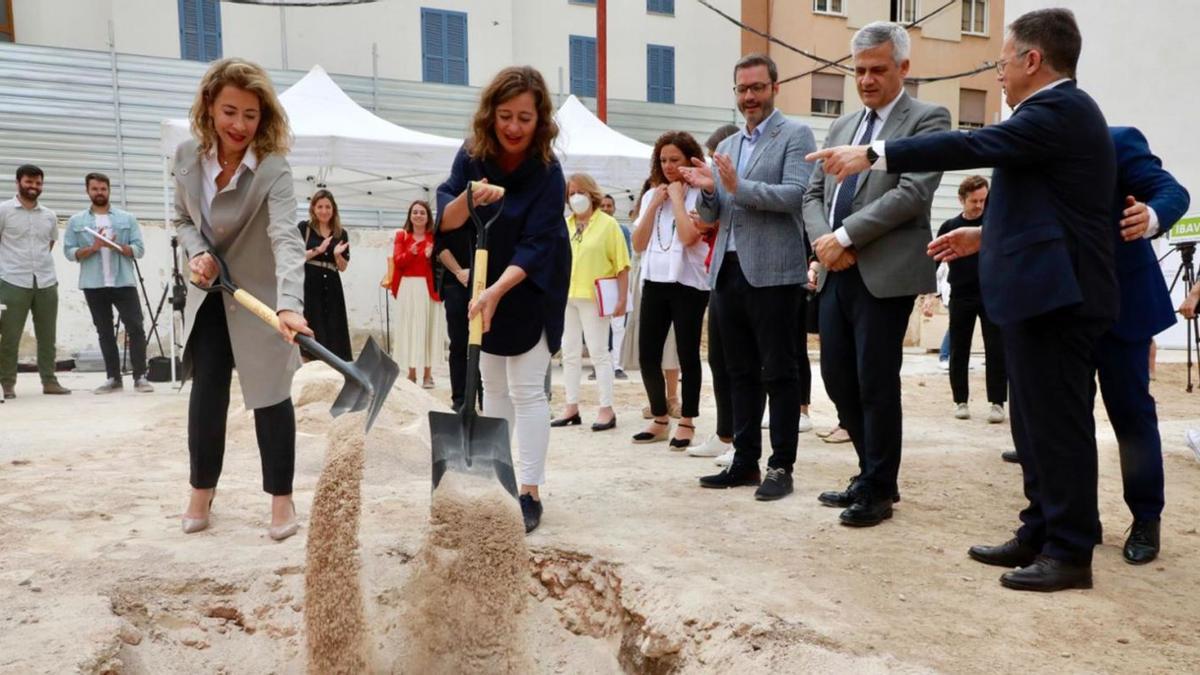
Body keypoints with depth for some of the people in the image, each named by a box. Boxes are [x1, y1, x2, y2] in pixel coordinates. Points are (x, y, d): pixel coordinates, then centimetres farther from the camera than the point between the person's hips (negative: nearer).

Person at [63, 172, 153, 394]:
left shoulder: (127, 218, 7)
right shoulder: (76, 221, 8)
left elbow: (139, 249, 1)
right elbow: (69, 252, 2)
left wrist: (118, 246, -16)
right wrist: (93, 248, -13)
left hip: (124, 283, -1)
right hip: (93, 286, 1)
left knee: (135, 328, -7)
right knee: (104, 332, 7)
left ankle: (140, 376, -3)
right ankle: (113, 378, 13)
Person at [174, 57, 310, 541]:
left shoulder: (272, 169, -25)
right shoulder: (187, 156, -7)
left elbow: (287, 239, -40)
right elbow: (183, 219, 9)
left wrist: (289, 306, -56)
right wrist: (196, 252, -15)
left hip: (260, 296, -4)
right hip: (209, 295, 4)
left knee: (270, 396, 1)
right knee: (206, 393, 7)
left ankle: (281, 497, 15)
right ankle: (202, 490, 25)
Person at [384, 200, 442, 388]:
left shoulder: (434, 237, 4)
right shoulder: (402, 236, 9)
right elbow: (397, 261, -1)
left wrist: (431, 257, -21)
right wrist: (410, 253, -18)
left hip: (428, 288, -1)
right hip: (407, 288, 2)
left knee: (427, 328, 1)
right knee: (409, 329, 3)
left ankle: (427, 374, 9)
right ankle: (411, 374, 10)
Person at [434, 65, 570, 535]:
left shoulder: (547, 172, -22)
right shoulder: (472, 156, -10)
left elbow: (535, 246, -28)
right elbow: (445, 221, -11)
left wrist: (497, 291, -40)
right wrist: (468, 198, -32)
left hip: (532, 291, -5)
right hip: (483, 284, 5)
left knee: (526, 391, -6)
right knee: (493, 388, 12)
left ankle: (529, 494, 0)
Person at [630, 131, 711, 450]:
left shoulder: (699, 195, -3)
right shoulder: (651, 195, 13)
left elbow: (689, 236, -19)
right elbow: (638, 244, 7)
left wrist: (677, 198, -9)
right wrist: (655, 205, 0)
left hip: (688, 283, -5)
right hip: (654, 282, 5)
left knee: (687, 353, 1)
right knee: (647, 354, 5)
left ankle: (686, 422, 11)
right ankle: (659, 418, 20)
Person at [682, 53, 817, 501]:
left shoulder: (795, 135, 0)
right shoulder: (726, 146, 19)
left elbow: (796, 194, -15)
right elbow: (710, 217, 17)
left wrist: (738, 187, -21)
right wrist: (707, 190, -5)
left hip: (772, 273, -6)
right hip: (727, 272, 7)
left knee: (779, 374, 0)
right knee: (741, 373, 11)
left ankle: (781, 466, 6)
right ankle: (744, 461, 19)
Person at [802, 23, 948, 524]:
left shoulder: (927, 120, -2)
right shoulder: (842, 126, 19)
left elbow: (912, 193, -15)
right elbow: (813, 194, 16)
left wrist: (845, 237, -17)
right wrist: (824, 240, -4)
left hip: (885, 274, -7)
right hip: (835, 274, 7)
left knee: (876, 385, -1)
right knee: (838, 380, 11)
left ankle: (877, 492, 15)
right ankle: (874, 475, 28)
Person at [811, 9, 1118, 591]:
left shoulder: (1058, 110, -13)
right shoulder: (1059, 110, 19)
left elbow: (975, 146, -24)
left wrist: (873, 154, -23)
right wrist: (985, 236, 22)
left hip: (1055, 296, -11)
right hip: (1042, 293, 11)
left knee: (1059, 425, -4)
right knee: (1038, 425, 14)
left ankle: (1070, 553, 6)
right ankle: (1040, 534, 24)